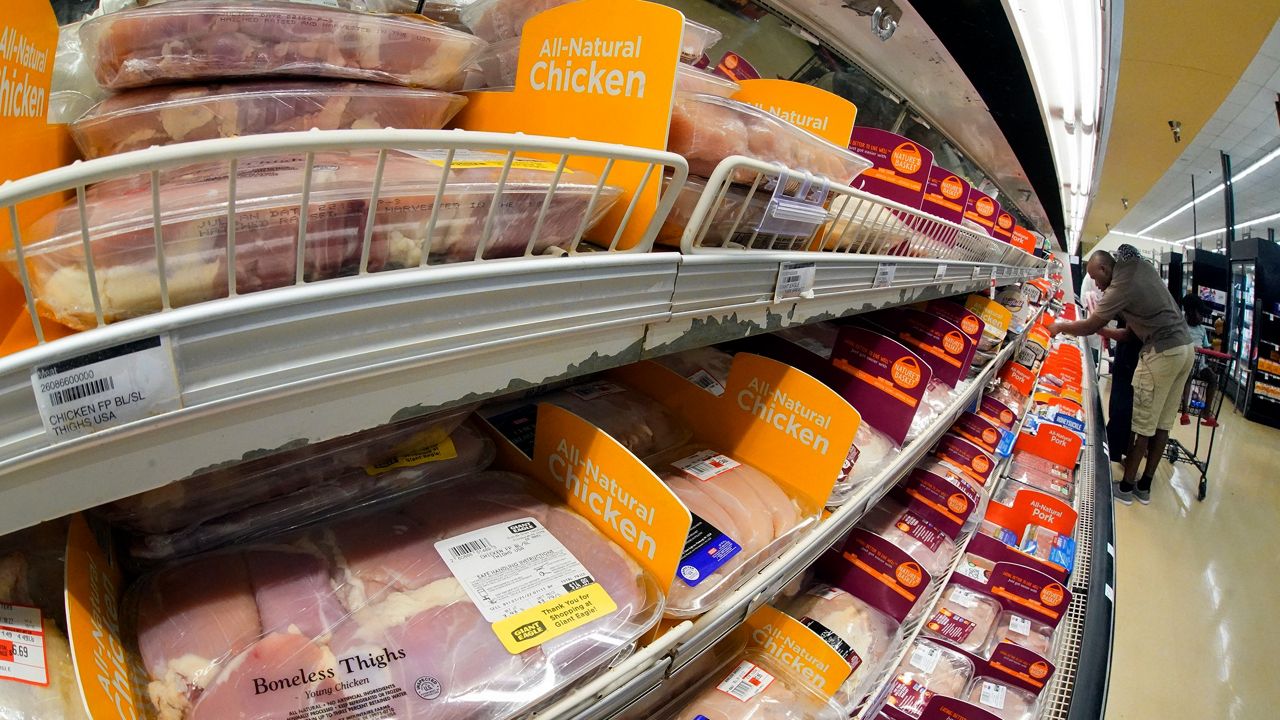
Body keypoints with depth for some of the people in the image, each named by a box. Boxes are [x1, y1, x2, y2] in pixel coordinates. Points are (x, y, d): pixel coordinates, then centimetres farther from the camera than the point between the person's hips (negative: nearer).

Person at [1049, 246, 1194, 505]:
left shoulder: (1121, 287, -15)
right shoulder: (1142, 265, 10)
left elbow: (1090, 327, -10)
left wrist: (1060, 326, 5)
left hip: (1162, 353, -9)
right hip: (1186, 348, 9)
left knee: (1142, 424, 1)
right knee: (1163, 423, 12)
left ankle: (1126, 487, 9)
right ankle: (1144, 486, 20)